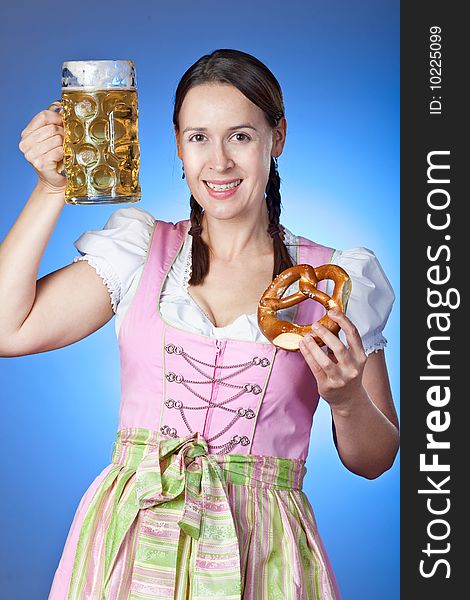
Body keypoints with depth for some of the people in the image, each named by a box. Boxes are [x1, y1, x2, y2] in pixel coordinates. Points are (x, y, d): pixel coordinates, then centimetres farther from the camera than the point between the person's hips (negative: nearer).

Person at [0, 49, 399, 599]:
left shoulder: (334, 280, 1)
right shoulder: (139, 251, 3)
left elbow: (374, 460, 5)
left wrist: (347, 401, -17)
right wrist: (51, 189, -7)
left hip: (260, 553, 0)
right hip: (134, 544, 1)